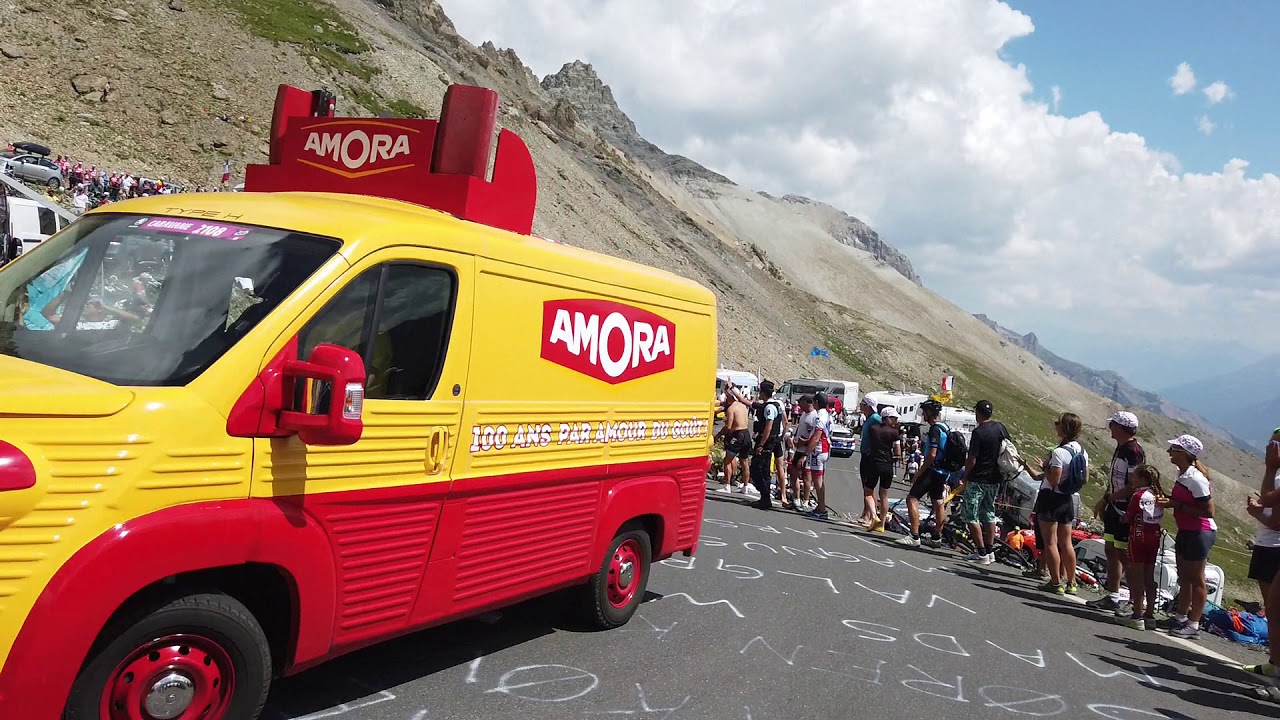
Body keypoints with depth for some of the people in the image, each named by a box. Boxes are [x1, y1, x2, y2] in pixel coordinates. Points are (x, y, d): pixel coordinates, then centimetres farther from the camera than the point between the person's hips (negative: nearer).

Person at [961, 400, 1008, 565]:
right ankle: (990, 552, 21)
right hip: (995, 479, 7)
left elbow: (972, 460, -18)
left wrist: (965, 476, -3)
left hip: (978, 480, -7)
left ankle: (982, 553, -2)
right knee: (989, 514, 17)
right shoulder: (1000, 427, 2)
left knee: (971, 516, 1)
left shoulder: (978, 432, -18)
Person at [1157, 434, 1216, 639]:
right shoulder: (1183, 474, 7)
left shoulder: (1195, 478, -22)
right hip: (1185, 531, 10)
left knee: (1195, 579, 0)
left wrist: (1177, 505, -22)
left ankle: (1193, 625, 8)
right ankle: (1181, 617, 29)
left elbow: (1208, 511, -23)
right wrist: (1169, 499, 3)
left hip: (1200, 533, -10)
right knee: (1183, 577, 17)